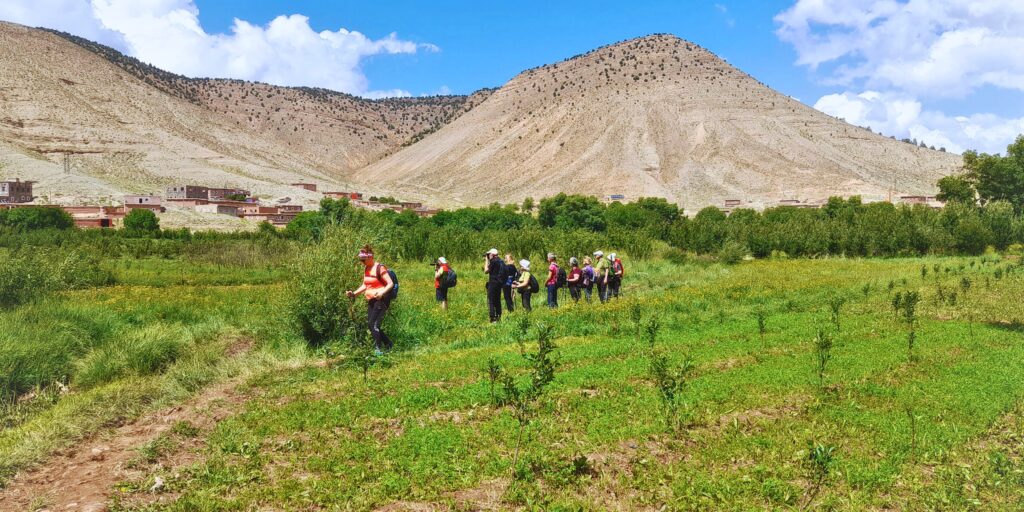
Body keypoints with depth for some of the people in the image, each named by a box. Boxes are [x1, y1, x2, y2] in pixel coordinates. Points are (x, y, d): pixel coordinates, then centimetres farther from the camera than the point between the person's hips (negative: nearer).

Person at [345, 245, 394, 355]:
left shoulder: (380, 268, -12)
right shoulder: (366, 269, 12)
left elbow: (390, 284, -16)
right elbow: (365, 285, 20)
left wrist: (382, 292, -31)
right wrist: (354, 293, 7)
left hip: (381, 300, -9)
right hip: (371, 300, 9)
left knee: (373, 324, -14)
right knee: (370, 325, 7)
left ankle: (378, 349, -5)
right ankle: (388, 343, 20)